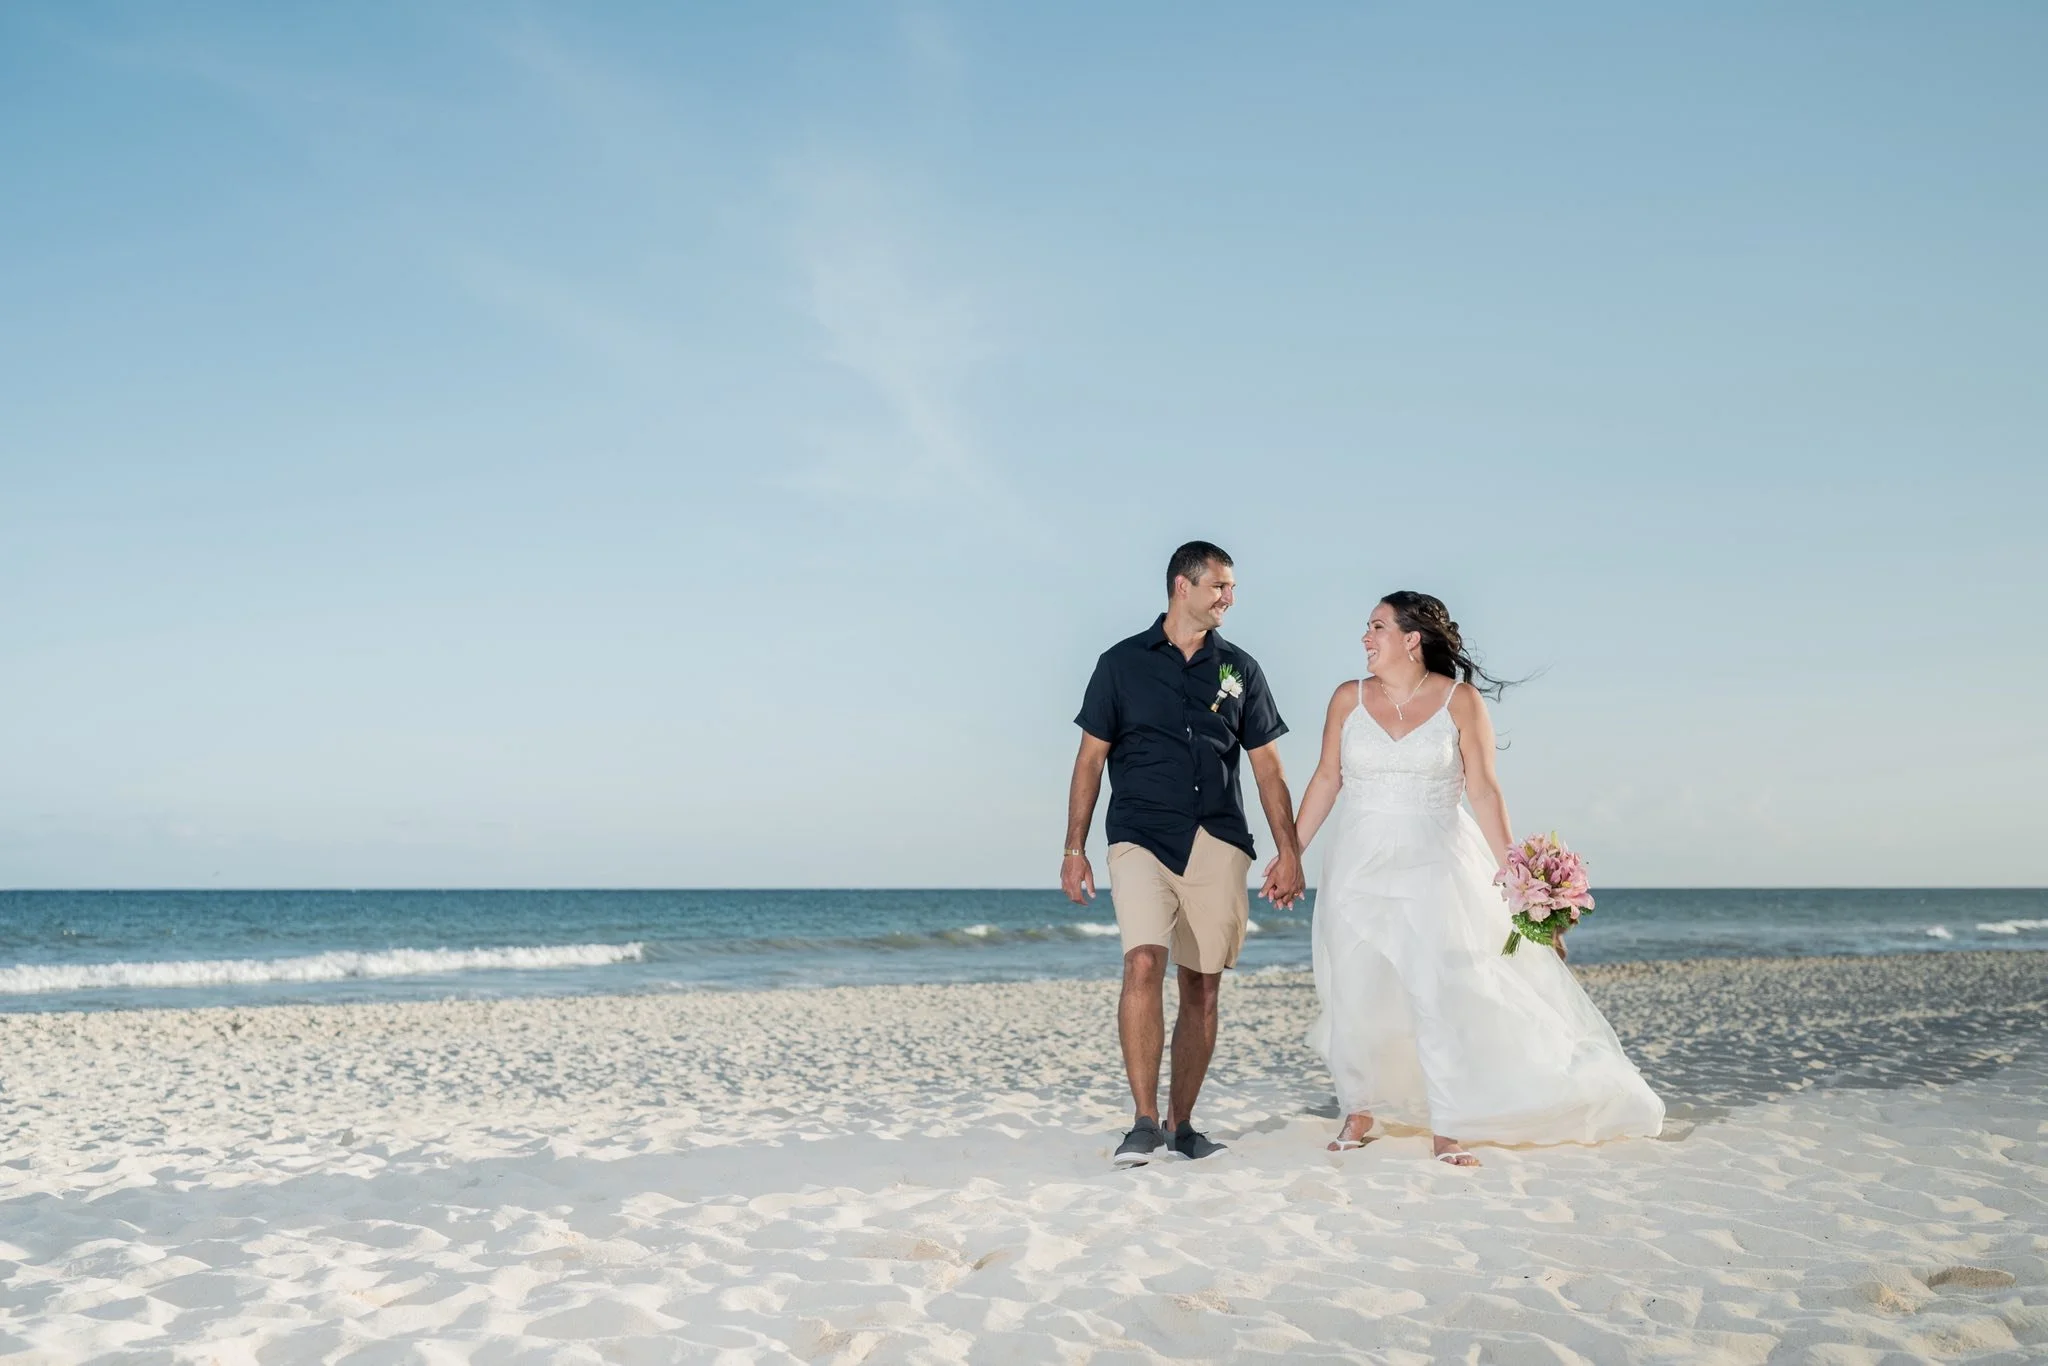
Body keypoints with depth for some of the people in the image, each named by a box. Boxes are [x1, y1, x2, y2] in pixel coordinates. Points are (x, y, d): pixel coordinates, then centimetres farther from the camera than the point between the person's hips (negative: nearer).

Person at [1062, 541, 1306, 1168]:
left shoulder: (1239, 669, 13)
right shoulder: (1122, 663, 7)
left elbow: (1267, 766, 12)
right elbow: (1091, 759, 7)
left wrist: (1289, 851, 5)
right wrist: (1074, 847, 1)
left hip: (1219, 845, 3)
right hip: (1142, 839, -2)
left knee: (1202, 987, 4)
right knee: (1143, 964, -20)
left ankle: (1181, 1123, 15)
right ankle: (1144, 1121, -15)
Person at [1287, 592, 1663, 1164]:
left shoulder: (1460, 699, -3)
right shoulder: (1349, 698, 4)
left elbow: (1484, 790, -3)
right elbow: (1326, 779, 8)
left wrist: (1511, 869, -7)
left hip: (1436, 866, -2)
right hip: (1359, 868, 2)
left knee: (1442, 995, -6)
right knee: (1354, 995, 4)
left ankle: (1449, 1131, 4)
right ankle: (1358, 1111, 22)